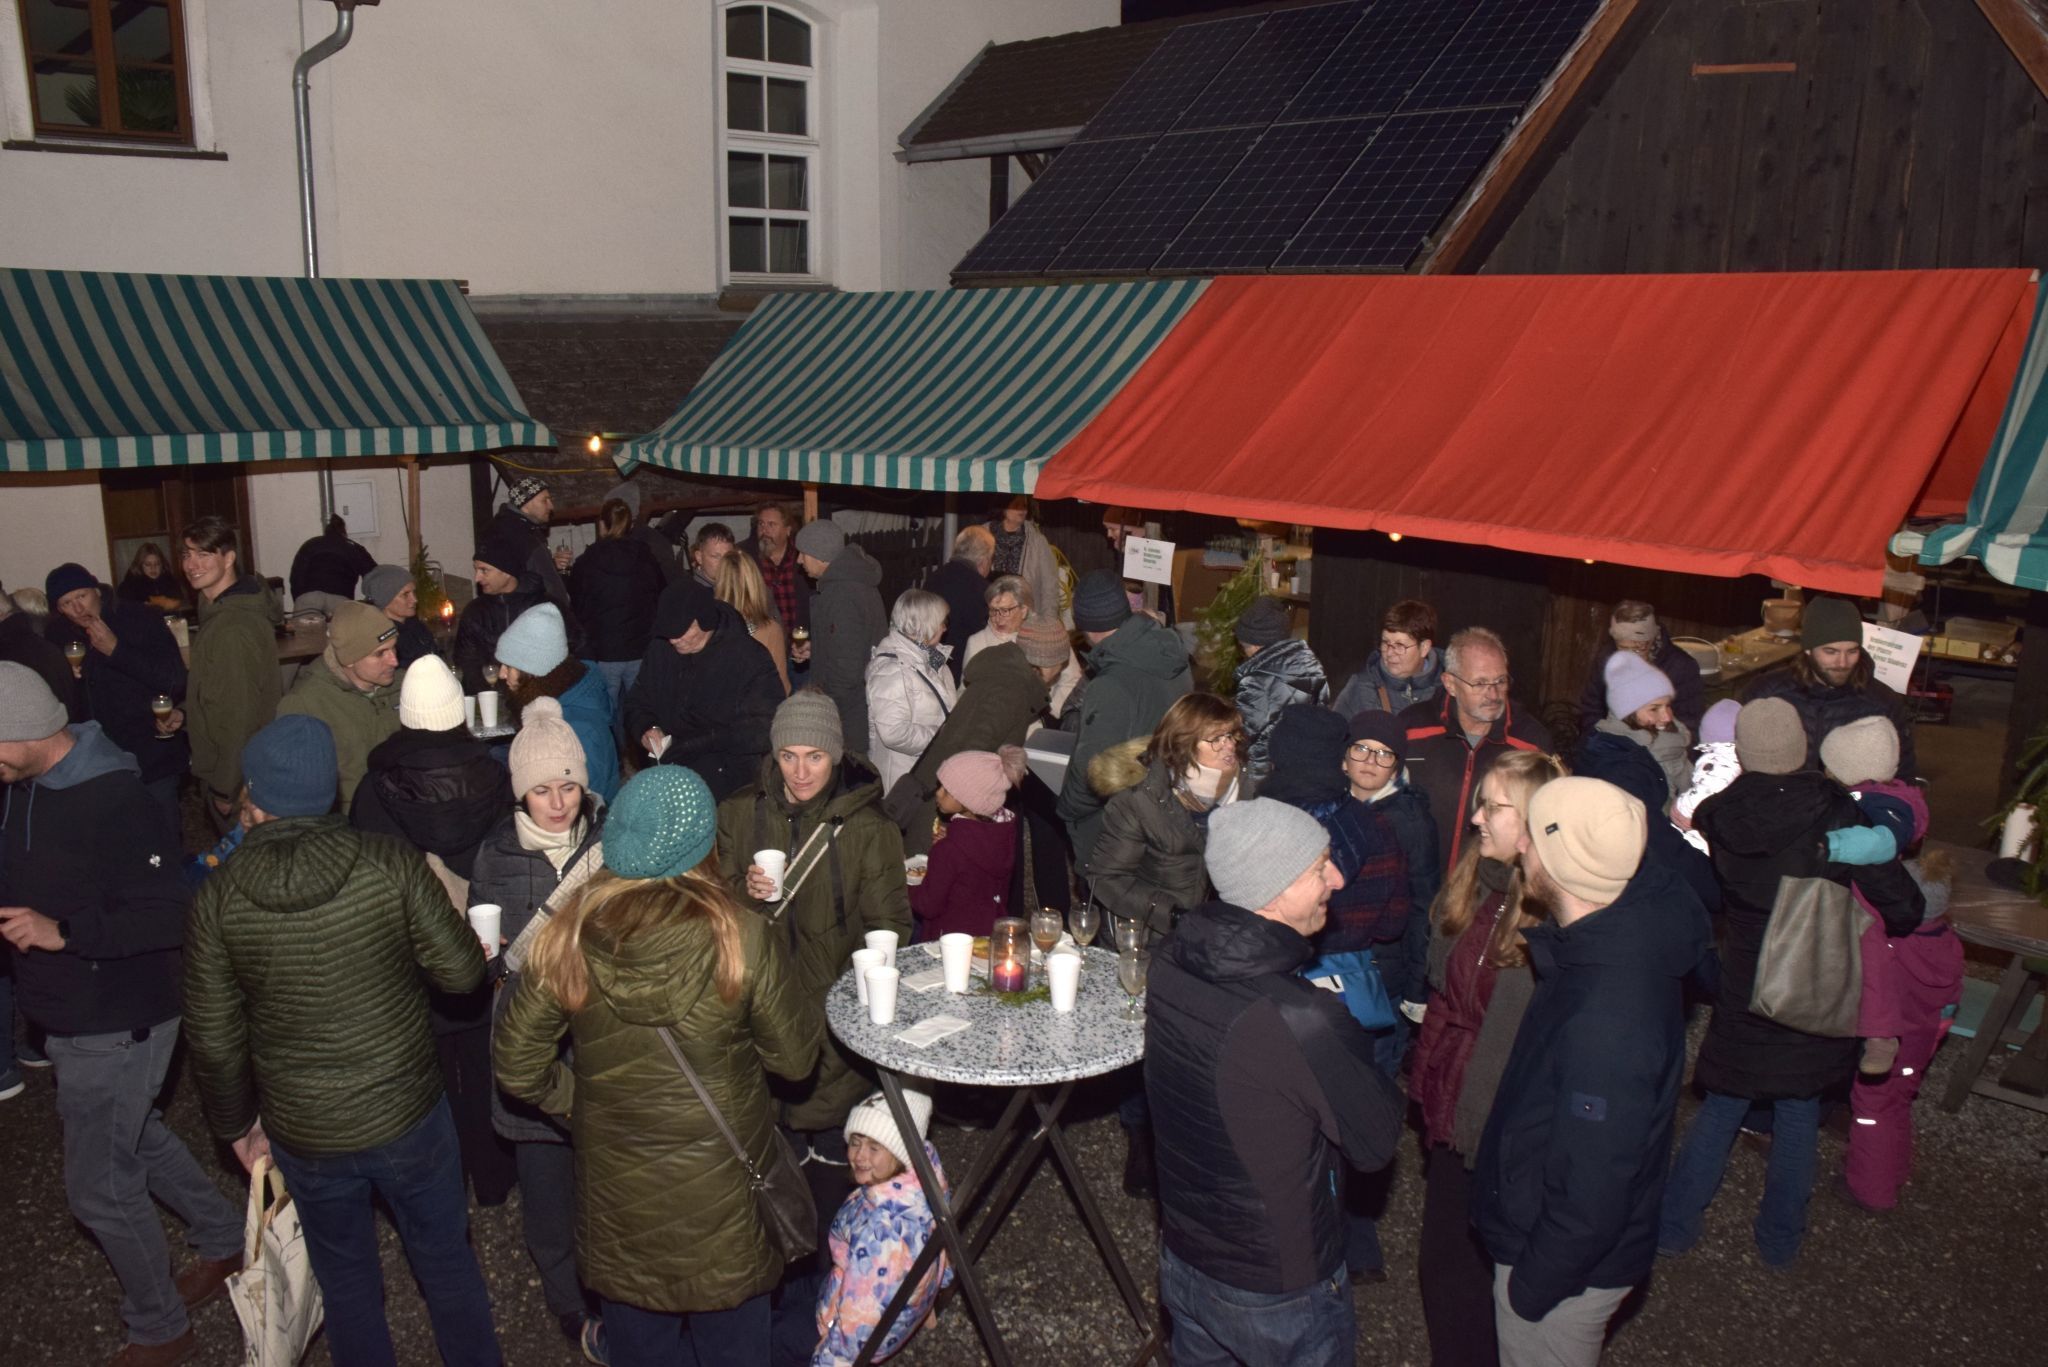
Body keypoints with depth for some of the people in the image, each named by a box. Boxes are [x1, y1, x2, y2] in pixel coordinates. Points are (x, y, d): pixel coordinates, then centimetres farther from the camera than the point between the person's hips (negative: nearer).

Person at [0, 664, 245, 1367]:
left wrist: (62, 932, -31)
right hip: (72, 1018, 9)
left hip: (116, 1026, -9)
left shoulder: (112, 803, -26)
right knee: (134, 1139, 24)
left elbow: (170, 915, -27)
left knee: (99, 1185, 4)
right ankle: (225, 1241, 45)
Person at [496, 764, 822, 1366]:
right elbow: (796, 1057, -11)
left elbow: (516, 1064, -5)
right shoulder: (744, 942, -25)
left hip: (616, 1196, 2)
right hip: (721, 1191, -2)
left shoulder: (566, 940, -17)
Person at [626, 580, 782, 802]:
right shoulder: (661, 650, 9)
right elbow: (636, 702, 22)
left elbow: (762, 729, -14)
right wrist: (645, 729, -2)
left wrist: (696, 745, -18)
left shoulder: (748, 657, -8)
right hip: (667, 763, 5)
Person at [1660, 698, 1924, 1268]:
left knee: (1721, 1105, 16)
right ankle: (1781, 1240, 29)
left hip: (1742, 990, 1)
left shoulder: (1716, 817, -10)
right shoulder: (1836, 813, -16)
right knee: (1798, 1113, 15)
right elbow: (1904, 909, -14)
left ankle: (1674, 1223, 23)